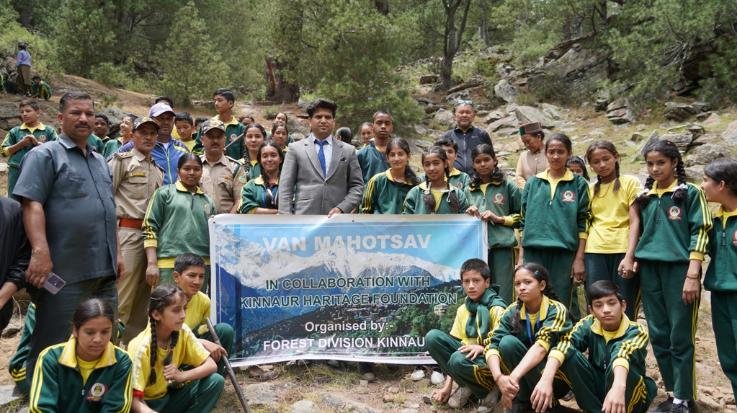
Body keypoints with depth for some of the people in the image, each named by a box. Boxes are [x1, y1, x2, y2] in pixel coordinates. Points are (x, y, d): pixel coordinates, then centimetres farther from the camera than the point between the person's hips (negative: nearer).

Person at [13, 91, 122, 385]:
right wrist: (41, 252, -26)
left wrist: (116, 253, 18)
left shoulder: (100, 161, 19)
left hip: (103, 270, 8)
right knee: (53, 349, 2)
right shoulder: (44, 155, -4)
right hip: (64, 271, -7)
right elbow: (32, 205, -15)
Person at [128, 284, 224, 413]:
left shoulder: (183, 332, -11)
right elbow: (135, 401, -28)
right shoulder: (142, 347, -26)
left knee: (215, 381, -15)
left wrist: (182, 375, -25)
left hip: (167, 397, 6)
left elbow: (211, 365, -9)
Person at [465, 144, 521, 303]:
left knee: (502, 296, -3)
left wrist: (499, 218, -4)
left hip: (502, 244, -3)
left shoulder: (508, 186, 8)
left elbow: (520, 216, 8)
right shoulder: (469, 190, 16)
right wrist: (469, 214, 4)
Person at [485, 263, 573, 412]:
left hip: (557, 375, -4)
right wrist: (499, 377, -40)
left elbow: (542, 345, -35)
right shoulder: (512, 312, -8)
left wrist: (513, 377, -49)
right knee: (507, 342, -25)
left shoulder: (556, 310, -18)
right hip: (525, 375, 4)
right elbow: (492, 345, -20)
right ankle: (522, 401, -8)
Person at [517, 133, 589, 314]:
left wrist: (579, 258, -4)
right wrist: (521, 256, 7)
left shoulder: (578, 184, 5)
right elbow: (524, 221, 12)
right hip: (533, 252, 2)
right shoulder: (533, 183, 11)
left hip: (564, 253, -1)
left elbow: (583, 224, 2)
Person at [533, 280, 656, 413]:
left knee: (617, 354, -34)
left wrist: (619, 387, -63)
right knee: (568, 354, -24)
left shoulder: (636, 332, -18)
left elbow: (623, 354, -41)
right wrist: (546, 379, -48)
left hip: (630, 395, -3)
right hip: (595, 393, 4)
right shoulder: (588, 325, -9)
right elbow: (564, 344, -29)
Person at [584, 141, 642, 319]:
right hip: (595, 253, 3)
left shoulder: (630, 182, 2)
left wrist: (629, 257, -14)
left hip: (623, 252, -3)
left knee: (625, 310, 0)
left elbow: (635, 221, -4)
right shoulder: (590, 189, 12)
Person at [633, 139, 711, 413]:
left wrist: (692, 275, -15)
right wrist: (635, 262, 12)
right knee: (659, 336, 8)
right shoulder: (644, 197, 12)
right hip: (649, 271, 5)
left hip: (678, 269, -5)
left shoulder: (690, 193, -2)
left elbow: (699, 233, -7)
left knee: (680, 337, -2)